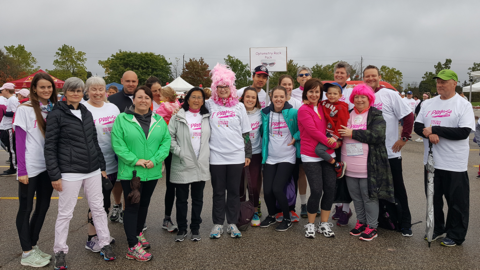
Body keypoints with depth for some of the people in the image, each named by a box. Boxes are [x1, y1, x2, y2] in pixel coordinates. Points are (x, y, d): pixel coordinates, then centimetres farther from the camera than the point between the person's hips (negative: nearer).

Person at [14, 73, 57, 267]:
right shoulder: (25, 109, -7)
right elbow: (19, 141, -9)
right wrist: (22, 170, -13)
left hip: (48, 166, 5)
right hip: (30, 167, -5)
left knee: (43, 207, 13)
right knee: (26, 208, 6)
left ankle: (33, 246, 29)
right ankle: (27, 253, 15)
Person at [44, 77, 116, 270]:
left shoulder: (87, 113, 11)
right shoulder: (56, 114, -6)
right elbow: (50, 147, -8)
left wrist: (102, 166, 14)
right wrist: (55, 175, -12)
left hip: (93, 170, 5)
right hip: (70, 172, -5)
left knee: (98, 208, 11)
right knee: (65, 213, 5)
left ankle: (104, 244, 23)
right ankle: (60, 251, 22)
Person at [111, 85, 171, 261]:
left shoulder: (159, 120, 5)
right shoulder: (122, 119, -5)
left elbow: (166, 142, -1)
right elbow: (118, 144, -11)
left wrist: (154, 160, -15)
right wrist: (134, 160, -19)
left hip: (152, 172, 4)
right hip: (130, 172, -4)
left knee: (144, 204, 18)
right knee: (132, 206, 0)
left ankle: (138, 234, 39)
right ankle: (133, 247, 6)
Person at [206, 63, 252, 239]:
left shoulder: (239, 106, 7)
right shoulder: (209, 105, 4)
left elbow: (246, 132, 9)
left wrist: (248, 154, 7)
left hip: (236, 155, 1)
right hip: (216, 156, -1)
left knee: (234, 191, 8)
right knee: (218, 191, 8)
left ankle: (232, 223, 20)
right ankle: (218, 223, 20)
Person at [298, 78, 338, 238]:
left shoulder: (323, 108, 13)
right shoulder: (303, 110, -6)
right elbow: (313, 131, -12)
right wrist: (333, 144, -7)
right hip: (311, 157, -6)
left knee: (330, 189, 3)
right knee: (317, 191, -8)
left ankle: (324, 224, 19)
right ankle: (310, 224, 14)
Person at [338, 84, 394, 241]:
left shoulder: (376, 116, -4)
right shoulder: (348, 115, 12)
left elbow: (377, 135, -19)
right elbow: (338, 132, 21)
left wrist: (352, 133, -16)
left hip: (368, 167, -5)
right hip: (350, 167, 5)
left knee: (369, 197, 3)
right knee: (356, 197, 15)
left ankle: (372, 227, 18)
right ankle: (361, 222, 32)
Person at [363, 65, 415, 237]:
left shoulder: (390, 95, -4)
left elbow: (409, 116, -5)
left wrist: (404, 138, -9)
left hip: (391, 152, -3)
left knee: (398, 188, 6)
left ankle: (405, 224, 19)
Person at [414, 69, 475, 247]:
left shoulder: (464, 105, -8)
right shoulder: (428, 104, 8)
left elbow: (463, 132, -18)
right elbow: (418, 126, 5)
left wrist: (434, 129, -17)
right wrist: (428, 134, -16)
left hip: (454, 164, -5)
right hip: (432, 161, 5)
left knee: (457, 202, 7)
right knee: (433, 198, 16)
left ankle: (455, 235, 24)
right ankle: (437, 229, 34)